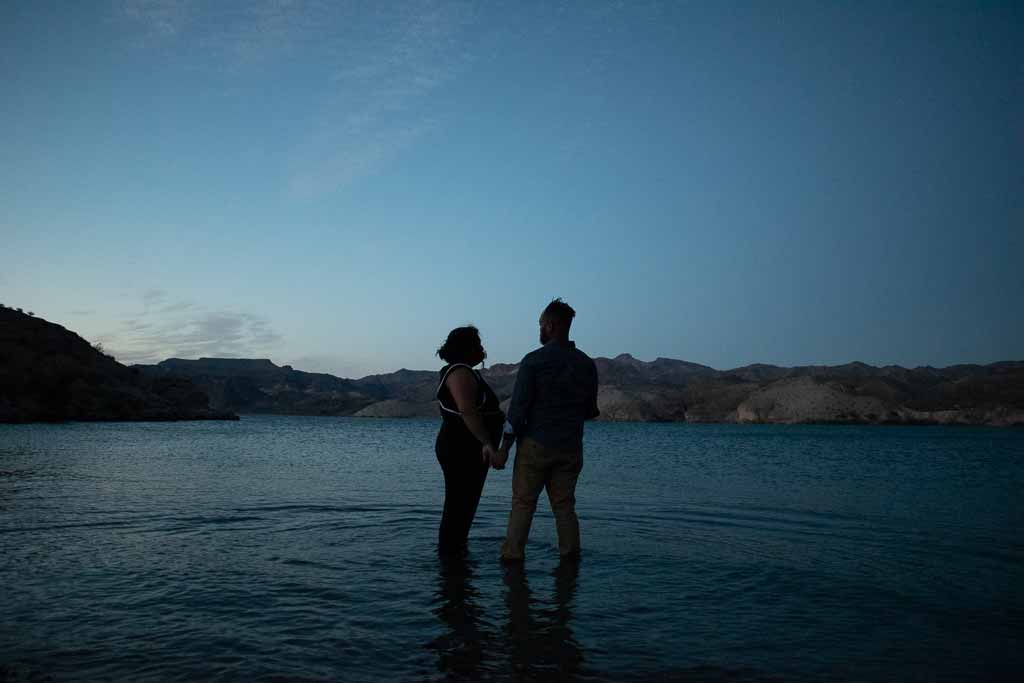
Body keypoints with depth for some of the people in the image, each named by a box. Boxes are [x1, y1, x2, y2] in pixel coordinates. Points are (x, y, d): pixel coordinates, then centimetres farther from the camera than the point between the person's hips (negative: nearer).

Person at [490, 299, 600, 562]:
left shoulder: (534, 360, -10)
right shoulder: (586, 363, 3)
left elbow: (518, 408, -11)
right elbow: (590, 411, 9)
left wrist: (504, 449, -7)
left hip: (535, 444, -4)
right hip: (570, 448, 4)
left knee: (523, 503, 6)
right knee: (564, 505, 12)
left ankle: (512, 555, 6)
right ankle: (570, 554, 11)